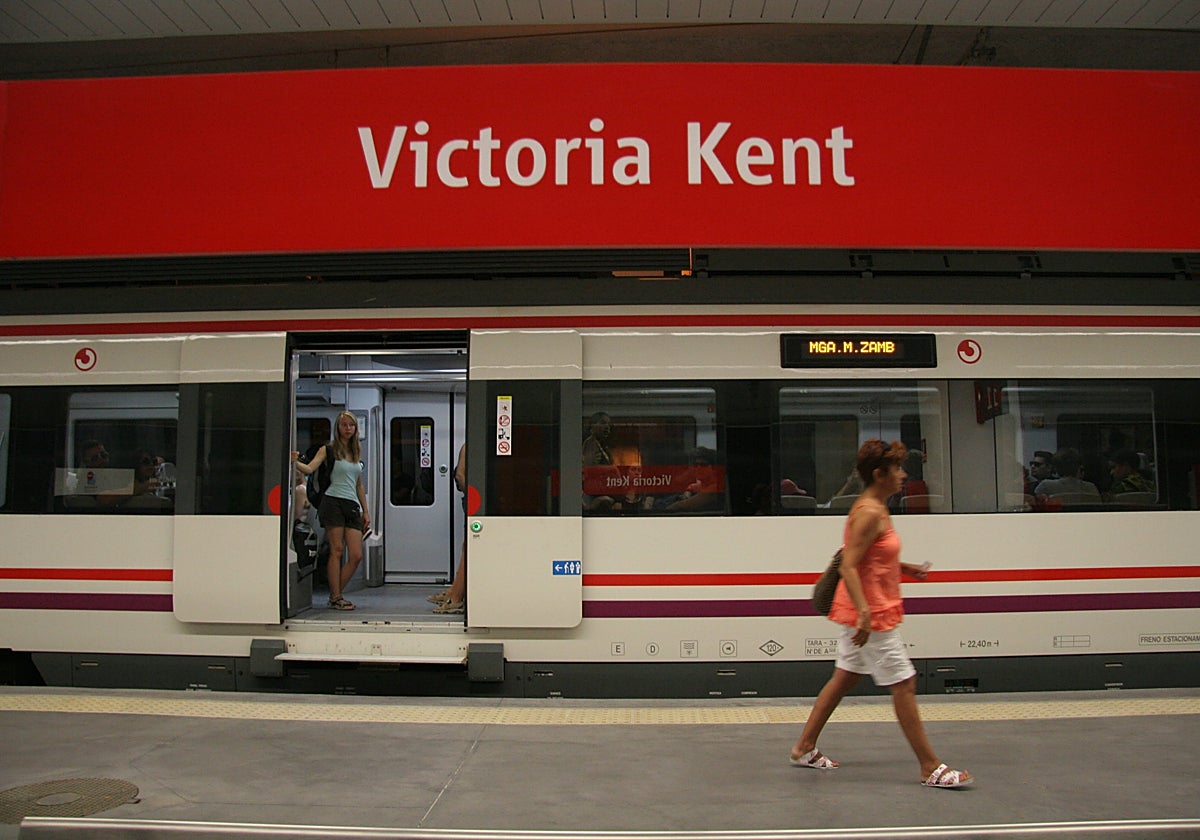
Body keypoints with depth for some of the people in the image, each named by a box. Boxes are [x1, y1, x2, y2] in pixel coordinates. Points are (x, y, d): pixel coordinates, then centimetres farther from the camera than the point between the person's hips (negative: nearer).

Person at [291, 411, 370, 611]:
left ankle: (336, 594, 11)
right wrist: (295, 462, -33)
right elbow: (309, 468, -13)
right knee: (337, 550, -5)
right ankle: (335, 598, 3)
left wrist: (365, 511, 20)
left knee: (356, 555, -2)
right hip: (333, 502, -5)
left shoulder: (356, 451, 18)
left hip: (353, 506, 5)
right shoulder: (328, 449, 2)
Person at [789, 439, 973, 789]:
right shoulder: (870, 513, -19)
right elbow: (848, 567, -25)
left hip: (864, 613, 10)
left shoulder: (874, 509, 11)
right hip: (871, 613, -10)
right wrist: (864, 611, -33)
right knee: (904, 684, -3)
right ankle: (931, 768, 6)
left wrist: (905, 568, 19)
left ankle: (804, 748, 24)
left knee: (843, 678, 16)